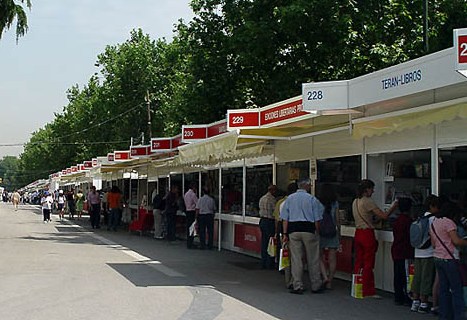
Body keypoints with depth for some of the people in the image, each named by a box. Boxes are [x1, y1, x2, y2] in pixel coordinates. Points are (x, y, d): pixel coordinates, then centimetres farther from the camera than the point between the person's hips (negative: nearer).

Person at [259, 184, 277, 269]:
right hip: (270, 222, -8)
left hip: (262, 220, 8)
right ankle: (270, 264, -2)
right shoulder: (272, 199, -13)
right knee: (270, 243, -3)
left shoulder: (261, 198, 13)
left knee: (264, 243, 10)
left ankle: (263, 264, 13)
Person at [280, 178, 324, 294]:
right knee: (313, 260, 7)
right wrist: (317, 232, 7)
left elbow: (285, 218, 5)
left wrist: (285, 234, 6)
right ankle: (316, 286, 15)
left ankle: (297, 286, 6)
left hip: (293, 230, 2)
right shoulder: (312, 199, -2)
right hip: (309, 230, -2)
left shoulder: (289, 198, 7)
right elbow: (317, 220, -2)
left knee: (296, 259, 5)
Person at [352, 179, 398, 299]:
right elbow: (384, 216, -14)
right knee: (368, 264, -2)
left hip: (358, 233, 8)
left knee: (358, 262, 12)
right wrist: (394, 206, -2)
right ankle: (368, 291, 2)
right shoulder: (368, 202, -14)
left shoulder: (355, 202, 12)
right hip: (367, 234, -8)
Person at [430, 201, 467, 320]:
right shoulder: (449, 222, -12)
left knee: (444, 288, 12)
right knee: (457, 289, -3)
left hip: (437, 258, 8)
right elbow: (456, 241, -17)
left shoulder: (433, 223, 13)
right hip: (449, 259, -8)